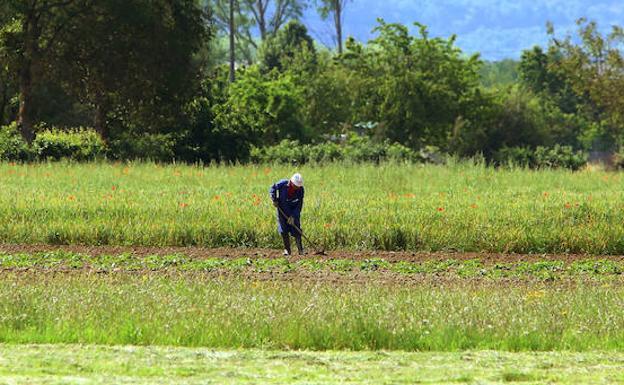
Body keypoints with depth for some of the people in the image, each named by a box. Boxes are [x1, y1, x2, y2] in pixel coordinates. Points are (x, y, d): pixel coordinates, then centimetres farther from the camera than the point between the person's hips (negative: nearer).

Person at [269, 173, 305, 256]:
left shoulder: (300, 190, -17)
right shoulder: (283, 184, -20)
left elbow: (299, 205, -13)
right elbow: (272, 189, -1)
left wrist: (293, 216, -20)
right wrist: (274, 199, -14)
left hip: (294, 211, 0)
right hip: (282, 209, 0)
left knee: (296, 230, -6)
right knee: (283, 230, -3)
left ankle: (300, 250, 1)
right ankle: (287, 249, 8)